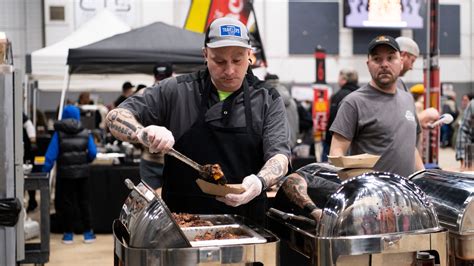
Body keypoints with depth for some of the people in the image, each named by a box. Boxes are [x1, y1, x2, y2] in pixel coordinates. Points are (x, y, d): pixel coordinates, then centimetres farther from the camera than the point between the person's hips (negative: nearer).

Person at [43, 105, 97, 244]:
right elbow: (93, 153, 0)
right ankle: (88, 233, 14)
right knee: (84, 201, 11)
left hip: (65, 173, -2)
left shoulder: (58, 133, -4)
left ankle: (68, 234, 12)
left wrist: (45, 172, -4)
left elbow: (51, 155, -9)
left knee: (66, 203, 7)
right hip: (82, 172, 2)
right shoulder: (86, 133, 1)